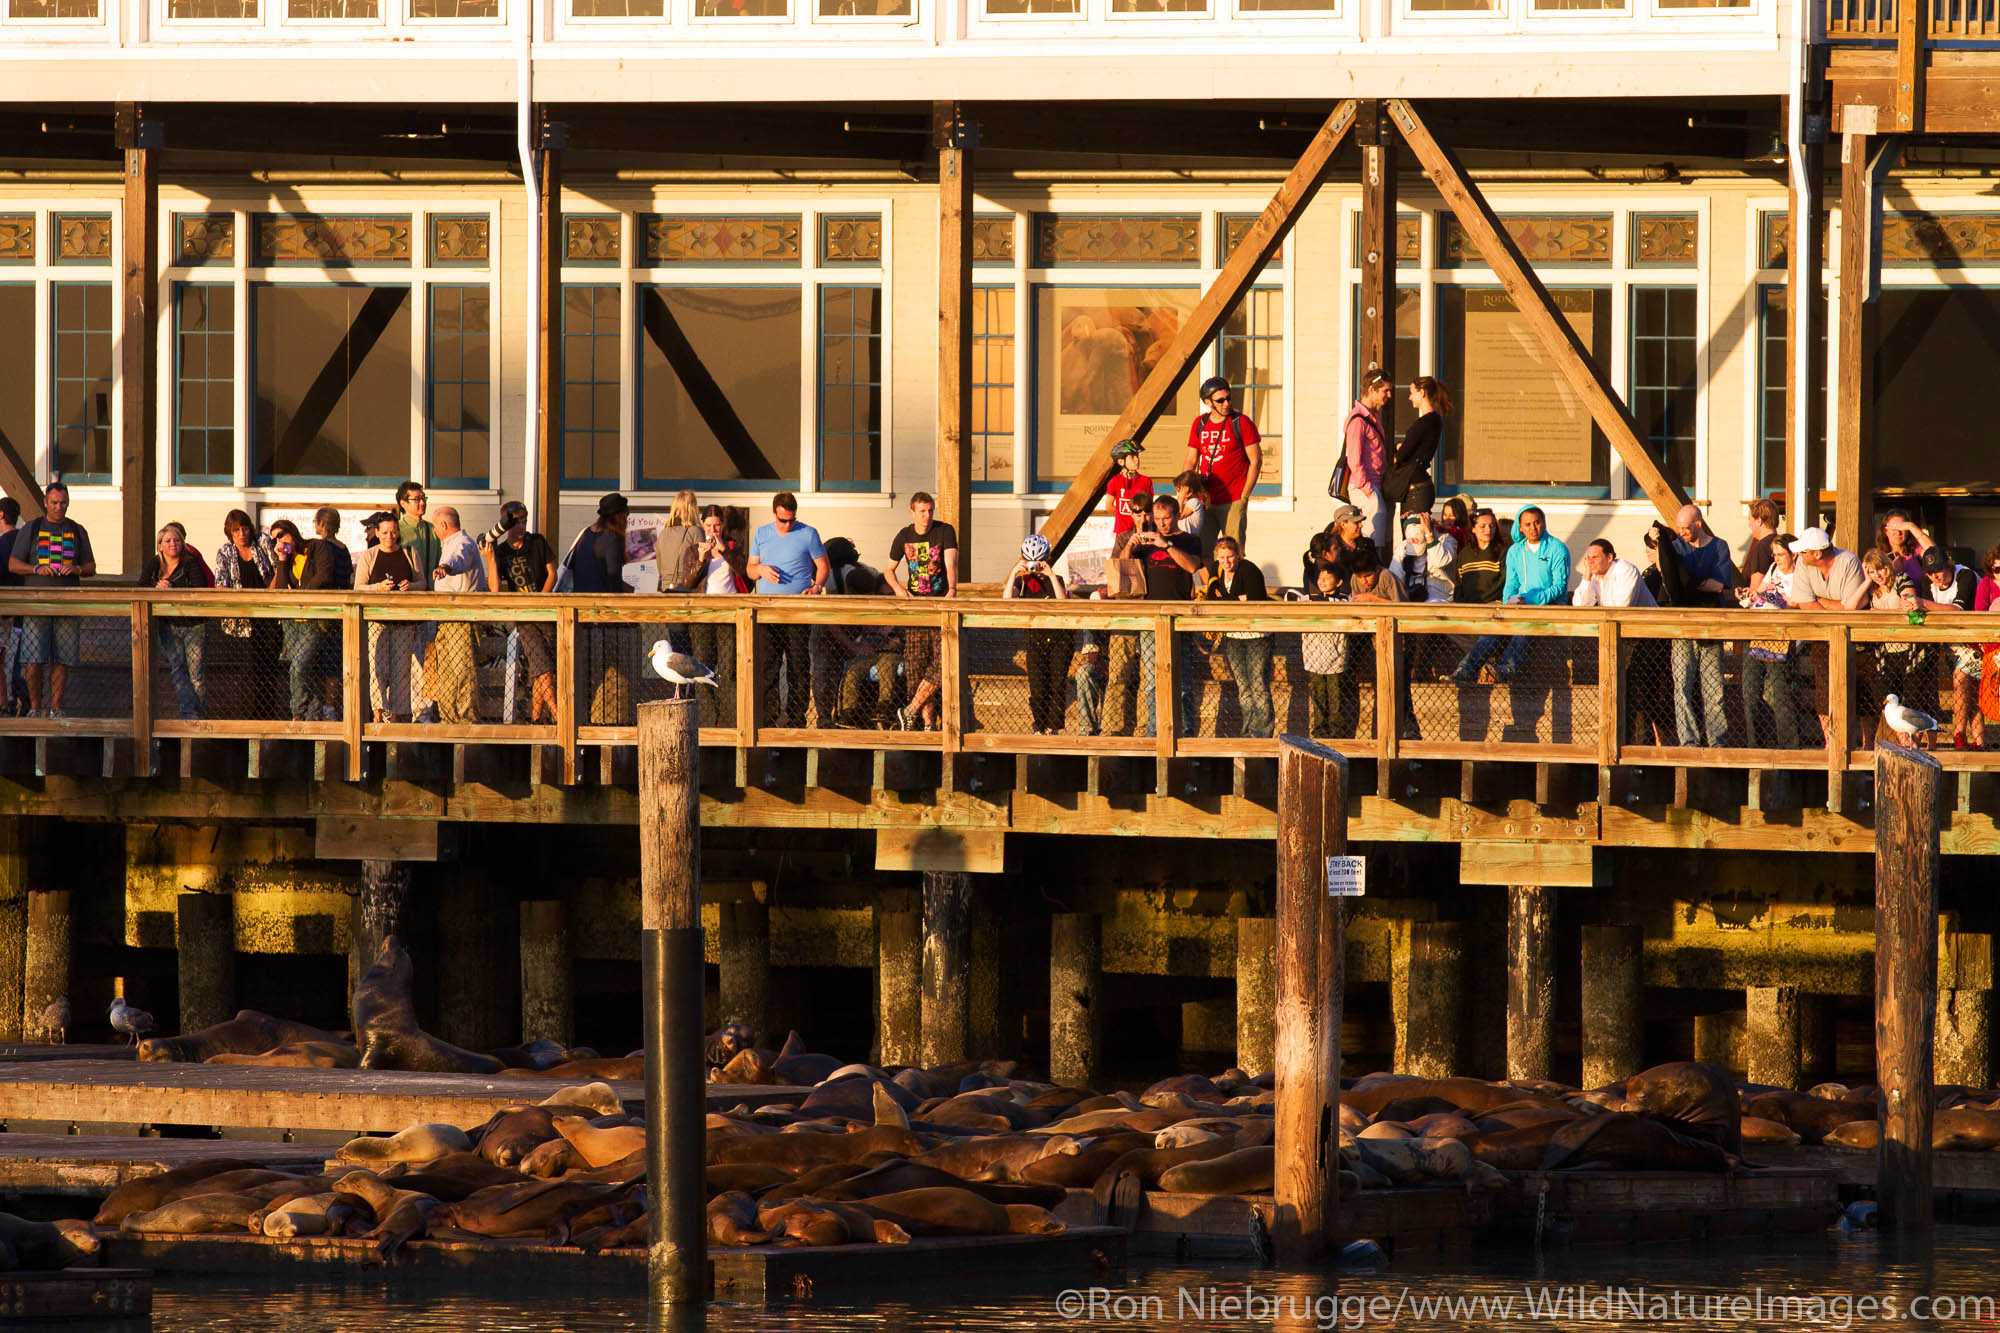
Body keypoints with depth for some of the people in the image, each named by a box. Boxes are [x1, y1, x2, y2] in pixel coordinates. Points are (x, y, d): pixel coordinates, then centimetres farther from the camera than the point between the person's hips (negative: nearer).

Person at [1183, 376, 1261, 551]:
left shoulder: (1241, 423, -4)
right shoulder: (1199, 425, 9)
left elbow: (1256, 461, -3)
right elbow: (1191, 462, 14)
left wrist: (1244, 497, -7)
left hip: (1233, 502, -4)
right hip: (1205, 501, 4)